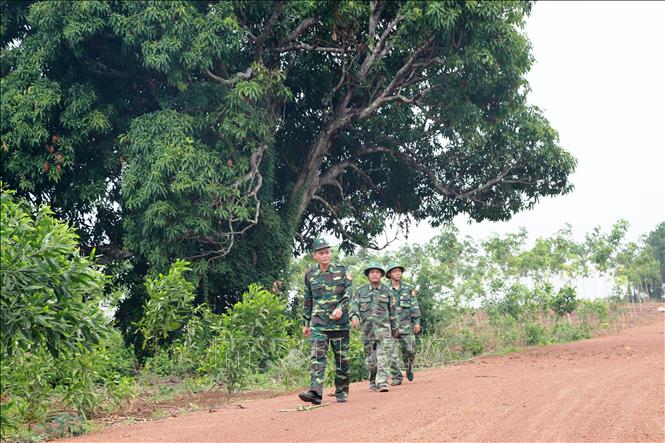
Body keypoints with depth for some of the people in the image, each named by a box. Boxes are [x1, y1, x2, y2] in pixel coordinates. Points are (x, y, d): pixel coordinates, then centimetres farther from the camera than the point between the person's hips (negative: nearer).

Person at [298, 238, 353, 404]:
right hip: (318, 323, 1)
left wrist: (341, 308, -19)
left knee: (342, 358, 5)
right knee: (317, 356, -13)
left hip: (340, 323, 0)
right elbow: (307, 301, 17)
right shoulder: (310, 275, 10)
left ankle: (342, 392, 18)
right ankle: (315, 392, -23)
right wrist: (306, 323, 17)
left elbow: (349, 293, -3)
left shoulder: (341, 271, 4)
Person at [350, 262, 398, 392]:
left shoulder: (387, 291, 8)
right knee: (370, 357, 7)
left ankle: (382, 382, -16)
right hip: (367, 328, 1)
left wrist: (394, 328, 20)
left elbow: (392, 311, 15)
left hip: (383, 327, -1)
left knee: (383, 356, -13)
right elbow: (354, 305, 0)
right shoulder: (361, 291, 7)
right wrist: (354, 317, -21)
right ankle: (373, 382, 23)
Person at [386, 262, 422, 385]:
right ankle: (396, 377, 1)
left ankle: (409, 367, 32)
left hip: (406, 326, 1)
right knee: (392, 353, -7)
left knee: (410, 351, 3)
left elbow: (415, 307, 8)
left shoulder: (409, 289, 10)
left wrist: (417, 322, 0)